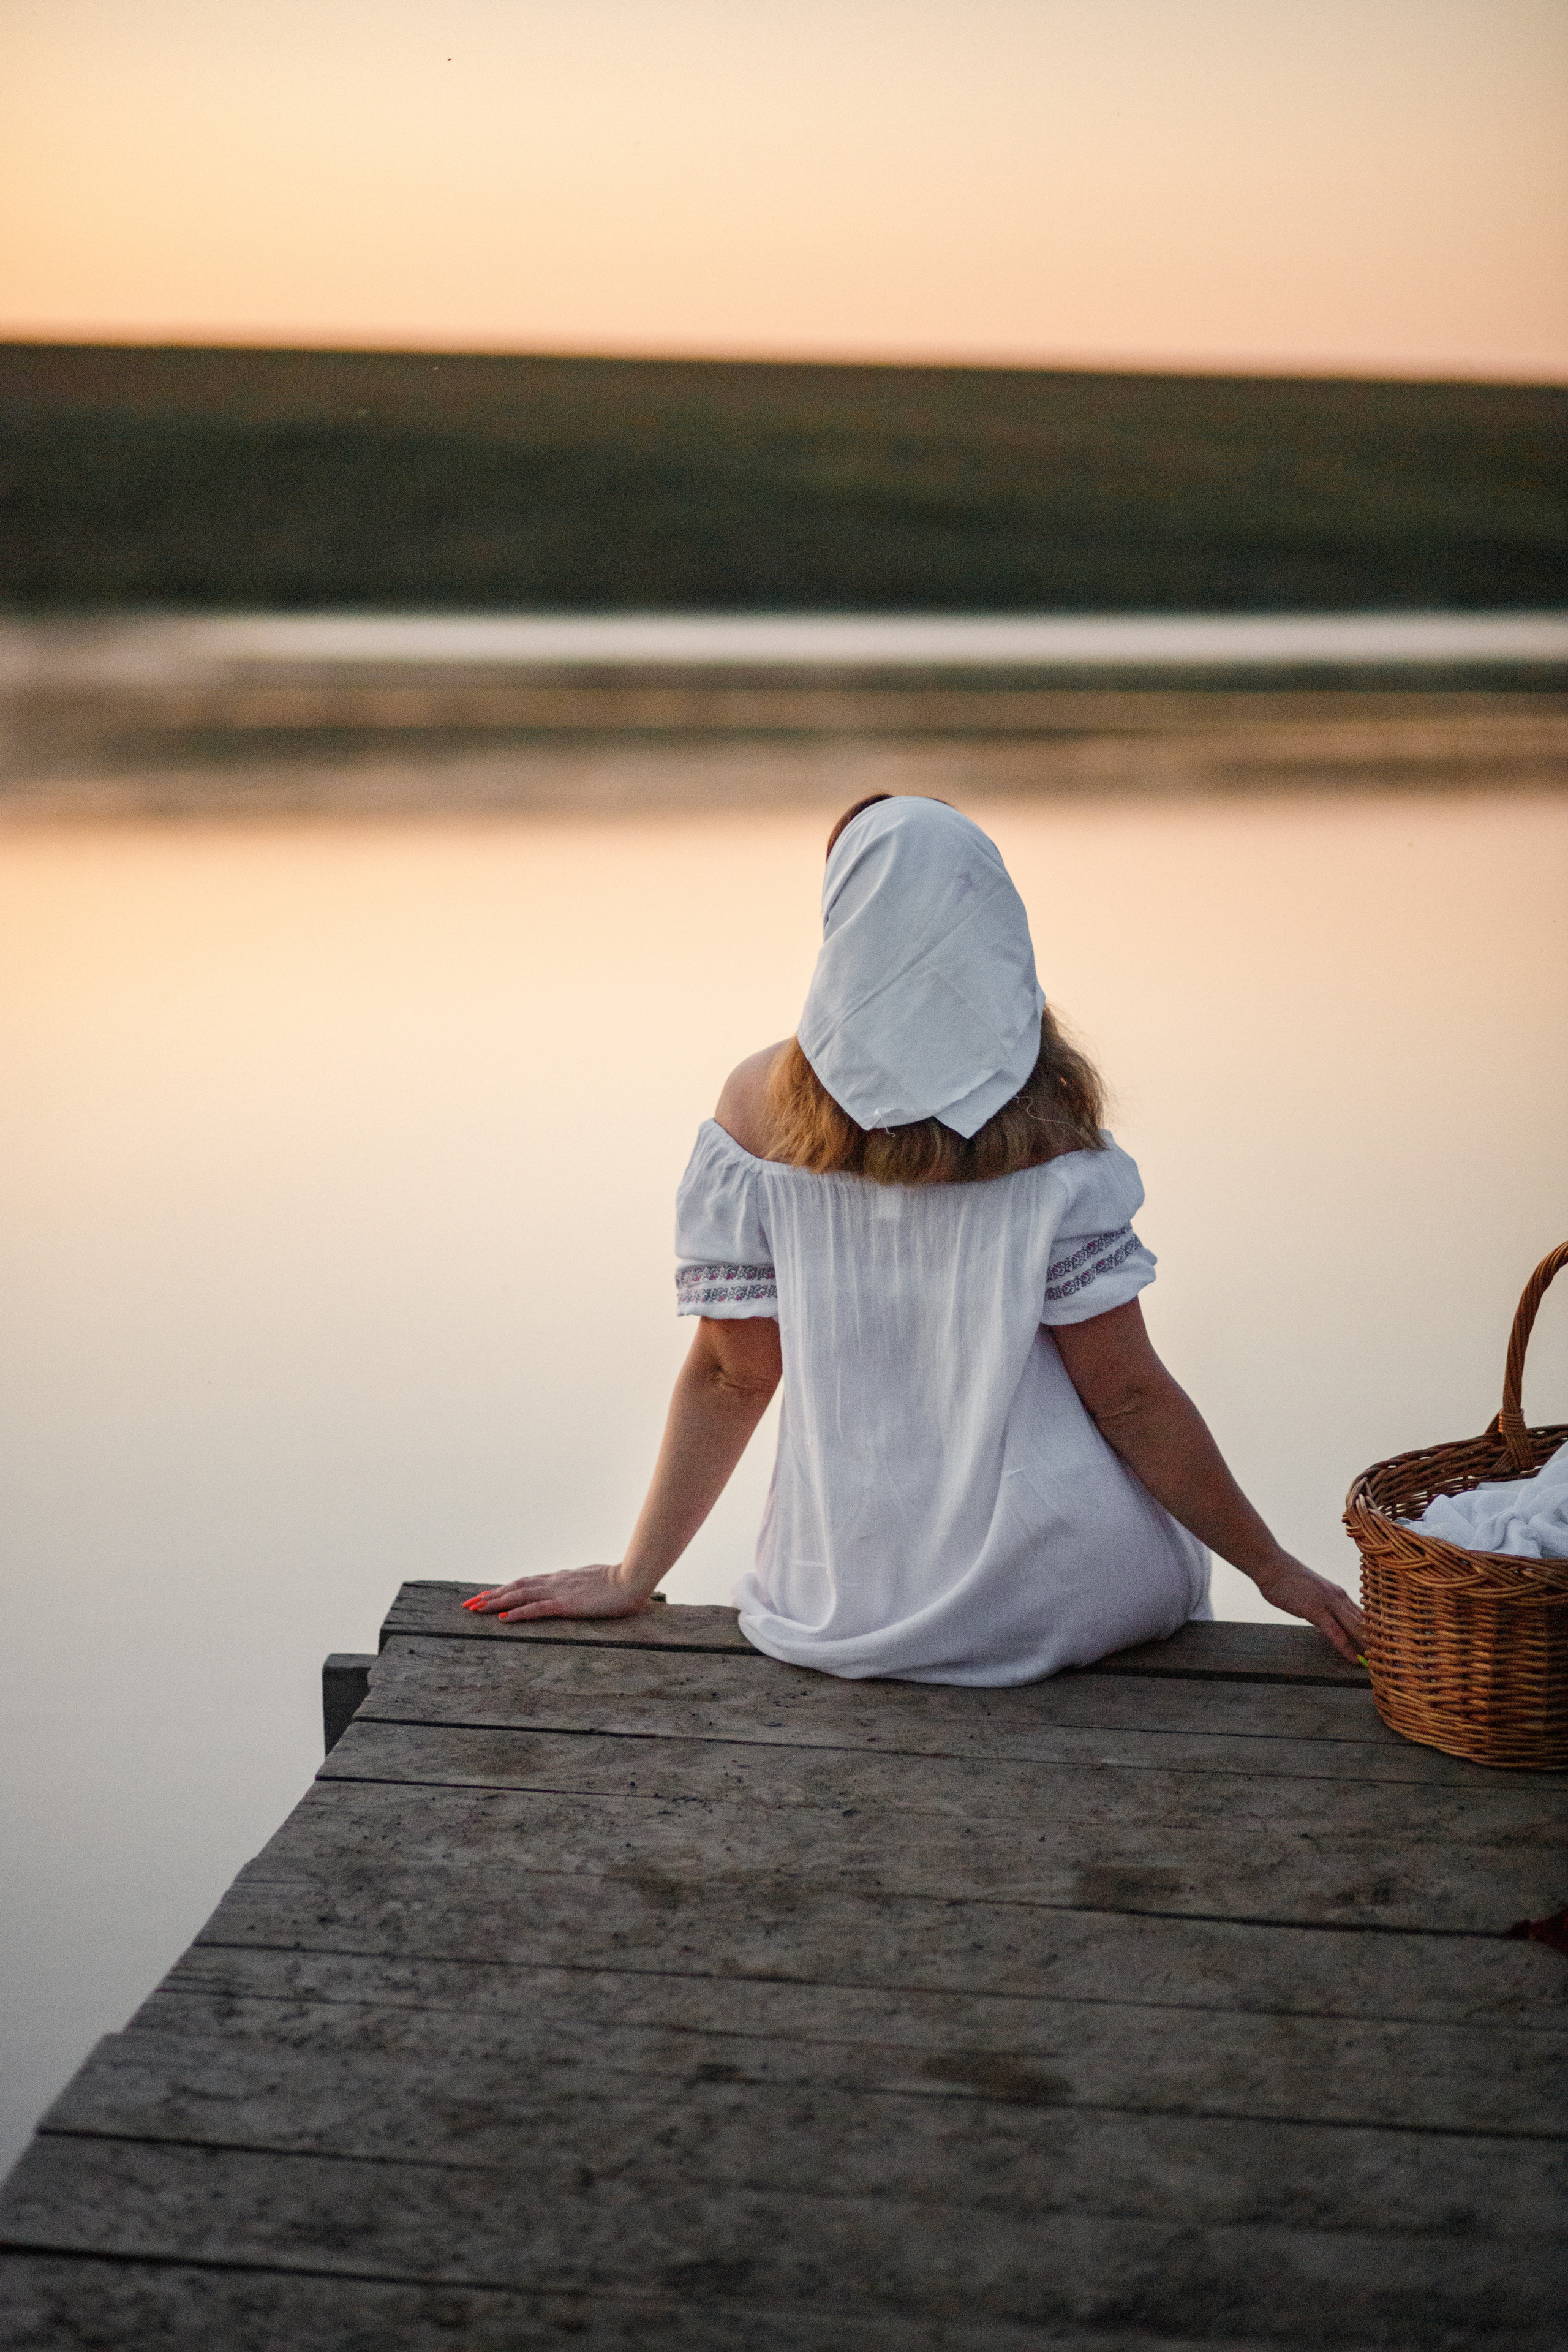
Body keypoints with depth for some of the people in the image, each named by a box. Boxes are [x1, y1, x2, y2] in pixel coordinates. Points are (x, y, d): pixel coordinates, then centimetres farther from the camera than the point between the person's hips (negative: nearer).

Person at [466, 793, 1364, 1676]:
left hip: (864, 1602, 2)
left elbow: (731, 1378, -5)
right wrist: (1275, 1569, 3)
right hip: (1063, 1590, -2)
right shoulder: (1044, 1129, -14)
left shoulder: (761, 1108, -11)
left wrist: (635, 1577, 8)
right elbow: (1129, 1398, -9)